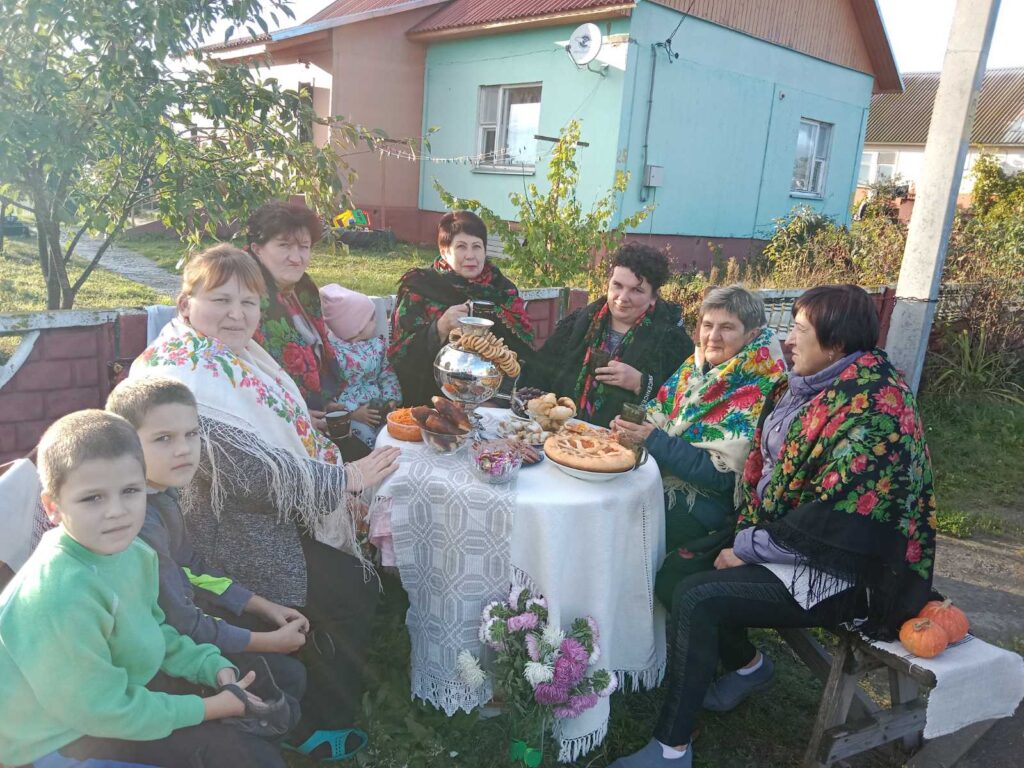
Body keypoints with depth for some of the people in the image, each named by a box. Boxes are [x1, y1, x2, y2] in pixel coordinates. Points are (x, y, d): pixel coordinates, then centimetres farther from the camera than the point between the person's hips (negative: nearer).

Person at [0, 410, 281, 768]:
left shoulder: (133, 552, -7)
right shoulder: (63, 596, -32)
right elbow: (104, 712, -25)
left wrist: (214, 667, -4)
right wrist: (210, 708, -18)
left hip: (121, 685, 8)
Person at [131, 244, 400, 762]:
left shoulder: (239, 354, 6)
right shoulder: (180, 377, -23)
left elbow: (298, 433, 11)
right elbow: (247, 471, -28)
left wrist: (346, 478, -2)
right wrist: (344, 479, -21)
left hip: (283, 509, 9)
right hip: (234, 536, -9)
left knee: (365, 560, 5)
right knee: (350, 589, -7)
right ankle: (325, 729, 16)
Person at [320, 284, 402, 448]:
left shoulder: (377, 343, 6)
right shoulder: (333, 352, -15)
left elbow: (387, 373, 12)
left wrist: (391, 400, -3)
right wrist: (354, 412, -20)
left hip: (378, 406, 5)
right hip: (348, 413, -5)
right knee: (366, 435, -26)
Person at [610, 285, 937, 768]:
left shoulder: (871, 408, -22)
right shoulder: (809, 386, 5)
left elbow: (834, 522, -26)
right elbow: (765, 468, 10)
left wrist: (749, 549, -17)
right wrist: (748, 537, -2)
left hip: (840, 570, -9)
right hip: (784, 541, 9)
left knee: (696, 599, -20)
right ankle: (747, 663, 25)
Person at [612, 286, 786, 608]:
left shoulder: (757, 391, -14)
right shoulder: (696, 365, 6)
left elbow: (722, 475, -19)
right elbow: (658, 418, 10)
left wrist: (654, 440, -22)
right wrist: (633, 428, -13)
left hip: (709, 503, -7)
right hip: (664, 479, 7)